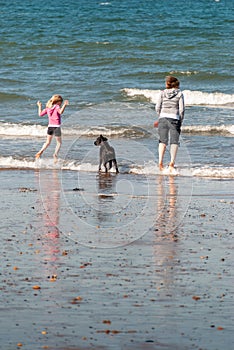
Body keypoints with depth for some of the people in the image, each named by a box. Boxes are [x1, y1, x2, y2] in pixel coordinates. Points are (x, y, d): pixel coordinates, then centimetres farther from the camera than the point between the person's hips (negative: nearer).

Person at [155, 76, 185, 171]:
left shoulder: (162, 93, 7)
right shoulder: (179, 94, 3)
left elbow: (157, 108, 4)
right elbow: (181, 109, -1)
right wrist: (180, 122, 7)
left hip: (163, 117, 2)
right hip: (174, 118, -2)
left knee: (162, 141, 6)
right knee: (174, 141, 1)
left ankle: (160, 161, -11)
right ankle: (172, 162, -13)